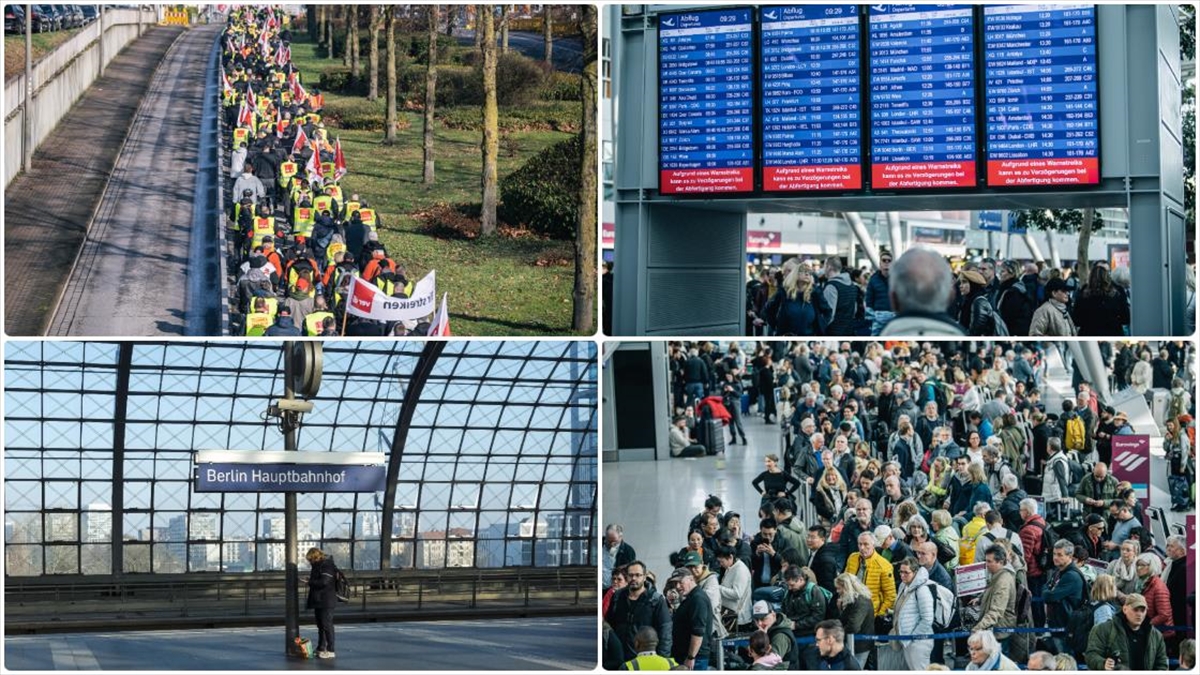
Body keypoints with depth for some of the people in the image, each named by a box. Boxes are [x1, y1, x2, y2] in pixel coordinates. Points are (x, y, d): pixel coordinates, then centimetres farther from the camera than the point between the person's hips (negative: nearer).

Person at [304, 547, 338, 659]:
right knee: (320, 625, 14)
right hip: (318, 601, 10)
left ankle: (330, 651, -4)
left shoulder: (327, 565, -14)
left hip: (326, 602, -10)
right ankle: (321, 649, 22)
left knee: (327, 625, -7)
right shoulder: (317, 566, 16)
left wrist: (311, 582, -12)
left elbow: (324, 582, -24)